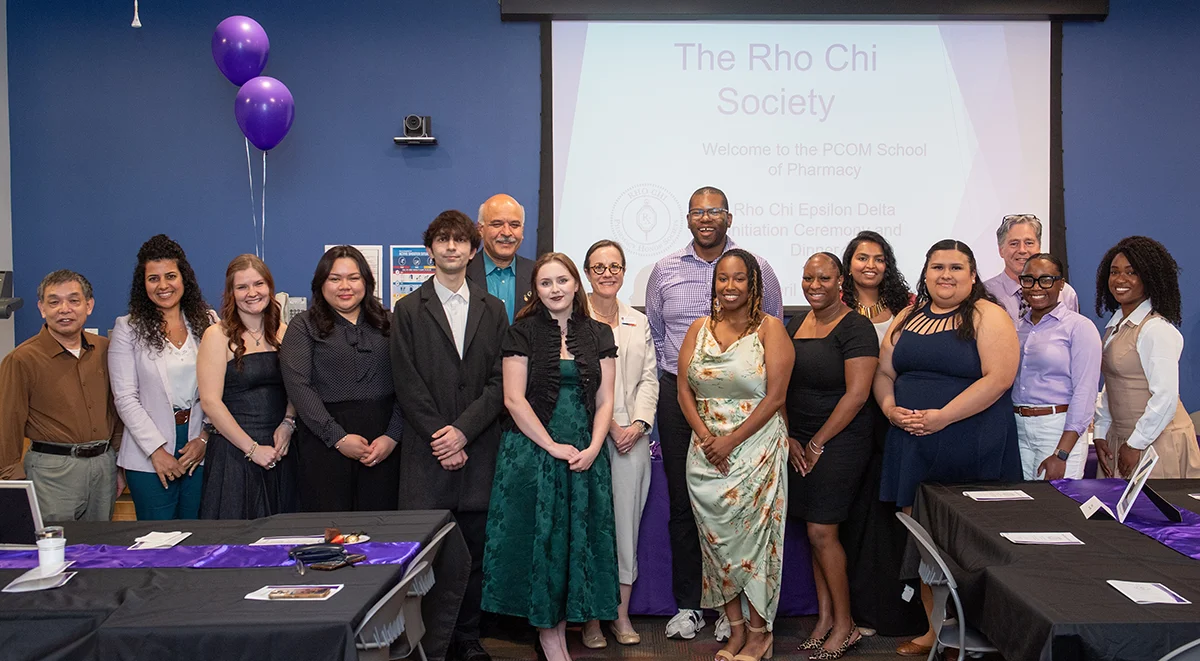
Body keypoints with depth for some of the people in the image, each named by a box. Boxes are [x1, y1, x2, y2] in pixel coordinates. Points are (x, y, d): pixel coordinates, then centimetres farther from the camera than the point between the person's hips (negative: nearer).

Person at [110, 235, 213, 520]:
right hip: (149, 458, -2)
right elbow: (125, 398, -5)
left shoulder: (207, 322, 6)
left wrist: (205, 437, -6)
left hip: (199, 450, 2)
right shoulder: (129, 328, 0)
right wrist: (157, 450, -11)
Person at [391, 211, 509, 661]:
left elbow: (500, 382, 3)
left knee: (473, 549, 6)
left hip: (478, 449, 2)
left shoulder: (493, 310, 11)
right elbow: (407, 384, -1)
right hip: (426, 452, -1)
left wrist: (463, 431, -9)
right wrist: (439, 439, -9)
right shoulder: (408, 310, 7)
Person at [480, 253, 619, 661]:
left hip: (584, 454, 3)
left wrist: (592, 448, -9)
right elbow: (514, 399, -7)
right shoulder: (522, 333, -1)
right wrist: (553, 447, -12)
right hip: (532, 451, -3)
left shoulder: (598, 335, 8)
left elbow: (605, 400, 5)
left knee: (577, 539, 5)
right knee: (539, 538, 1)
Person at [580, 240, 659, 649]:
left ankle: (622, 614, 15)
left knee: (627, 522, 5)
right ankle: (591, 617, 10)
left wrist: (637, 424, -4)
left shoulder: (639, 323, 16)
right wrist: (608, 425, -9)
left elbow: (649, 378, 11)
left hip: (632, 438, 4)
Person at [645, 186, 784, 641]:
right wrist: (663, 386, 10)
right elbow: (652, 335, 16)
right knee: (682, 501, 6)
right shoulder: (665, 270, 9)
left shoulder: (756, 268, 4)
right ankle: (688, 604, 18)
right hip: (678, 395, 2)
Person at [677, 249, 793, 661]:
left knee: (754, 535, 0)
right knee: (717, 539, 7)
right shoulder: (699, 329, 9)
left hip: (757, 449, -4)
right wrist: (705, 437, -9)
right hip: (706, 452, 4)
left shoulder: (770, 329, -4)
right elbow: (684, 390, 7)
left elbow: (775, 396, -10)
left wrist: (731, 441, -14)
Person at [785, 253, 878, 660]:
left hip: (838, 442, -6)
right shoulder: (795, 325, 11)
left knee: (821, 532, -6)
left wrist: (817, 443, -12)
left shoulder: (856, 328, -10)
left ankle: (844, 626, 8)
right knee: (815, 532, 9)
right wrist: (788, 438, 1)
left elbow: (856, 394, -16)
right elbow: (781, 386, 12)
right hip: (798, 443, 6)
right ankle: (825, 616, 19)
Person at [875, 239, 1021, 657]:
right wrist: (890, 408, -4)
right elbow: (884, 373, 16)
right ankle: (935, 629, 20)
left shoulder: (988, 316, -3)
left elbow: (998, 378, -14)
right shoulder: (907, 319, 14)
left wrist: (942, 416, -18)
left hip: (973, 447, -5)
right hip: (912, 445, 5)